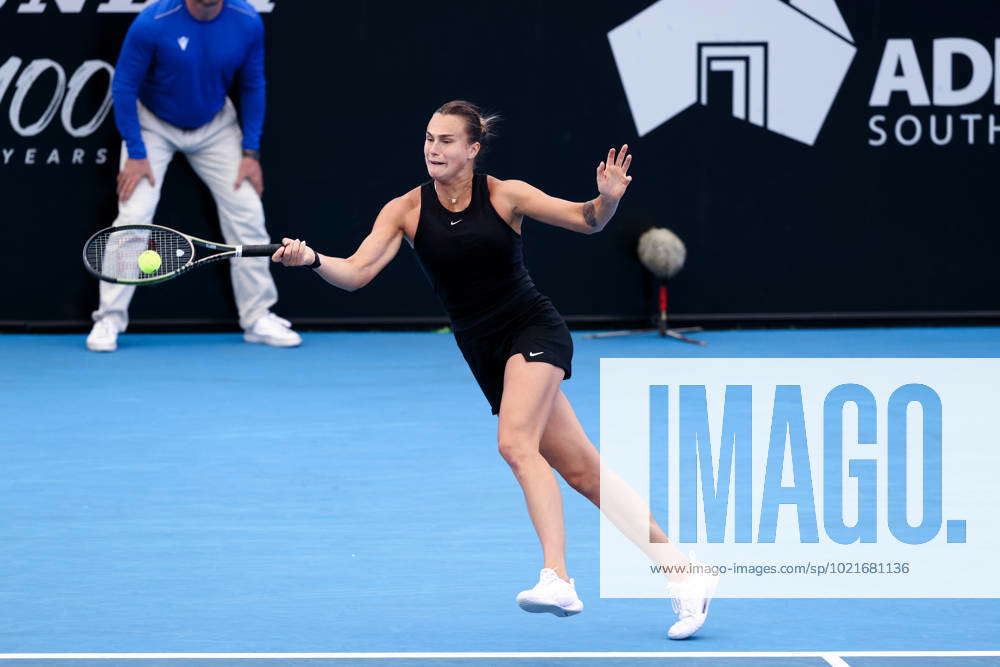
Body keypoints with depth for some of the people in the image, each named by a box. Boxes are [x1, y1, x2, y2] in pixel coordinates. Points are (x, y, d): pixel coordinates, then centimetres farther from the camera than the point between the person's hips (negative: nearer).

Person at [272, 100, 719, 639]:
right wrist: (311, 259, -31)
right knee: (583, 472, 3)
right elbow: (356, 272, -11)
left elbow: (586, 221, -7)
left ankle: (557, 579, -35)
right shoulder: (407, 210, -2)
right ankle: (684, 577, 9)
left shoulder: (506, 196, -9)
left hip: (534, 331, -4)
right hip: (486, 354, 4)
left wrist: (607, 200, -29)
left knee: (515, 442, -29)